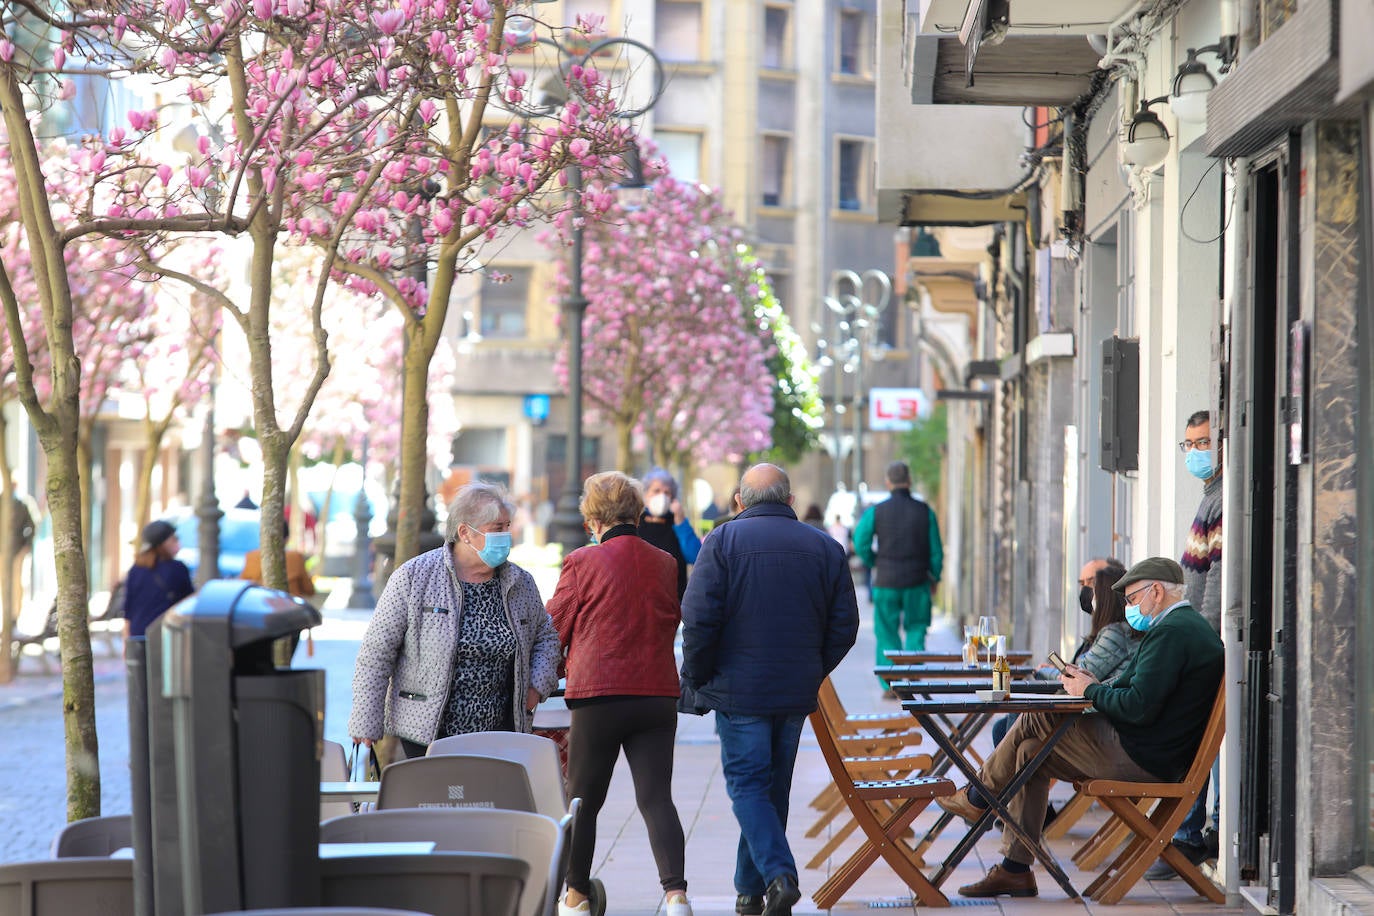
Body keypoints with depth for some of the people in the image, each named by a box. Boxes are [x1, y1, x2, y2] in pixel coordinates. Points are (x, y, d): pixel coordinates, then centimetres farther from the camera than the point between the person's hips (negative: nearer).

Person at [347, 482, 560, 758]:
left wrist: (537, 686, 7)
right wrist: (366, 726, -7)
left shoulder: (521, 584, 8)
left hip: (499, 734, 3)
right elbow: (376, 654, -4)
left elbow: (546, 635, 25)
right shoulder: (413, 578, -5)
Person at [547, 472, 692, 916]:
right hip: (658, 694, 3)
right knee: (656, 797, 1)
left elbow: (554, 629, 2)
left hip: (599, 696, -3)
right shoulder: (665, 564, 5)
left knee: (583, 798, 10)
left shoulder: (582, 562, -6)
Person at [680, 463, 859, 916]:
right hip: (797, 692, 4)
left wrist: (696, 676, 0)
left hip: (739, 689, -4)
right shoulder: (826, 548, 5)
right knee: (774, 788, 14)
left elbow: (699, 618, -13)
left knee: (747, 785, 1)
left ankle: (779, 874, -19)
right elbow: (844, 625, 4)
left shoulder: (723, 541, -6)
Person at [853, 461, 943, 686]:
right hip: (917, 582, 1)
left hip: (886, 581, -1)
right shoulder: (924, 511, -1)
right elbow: (936, 550, 1)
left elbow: (860, 543, -7)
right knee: (916, 628, 11)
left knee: (887, 632, 8)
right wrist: (935, 577, 14)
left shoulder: (876, 512, -5)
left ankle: (891, 684, 4)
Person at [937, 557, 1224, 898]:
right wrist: (1097, 687, 8)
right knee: (1030, 753, 11)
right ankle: (1015, 868, 12)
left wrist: (1091, 691, -9)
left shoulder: (1170, 632, -18)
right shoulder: (1191, 626, 16)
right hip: (1160, 756, 11)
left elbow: (1139, 708, -25)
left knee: (1035, 719, -4)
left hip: (1142, 757, -11)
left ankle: (977, 798, 17)